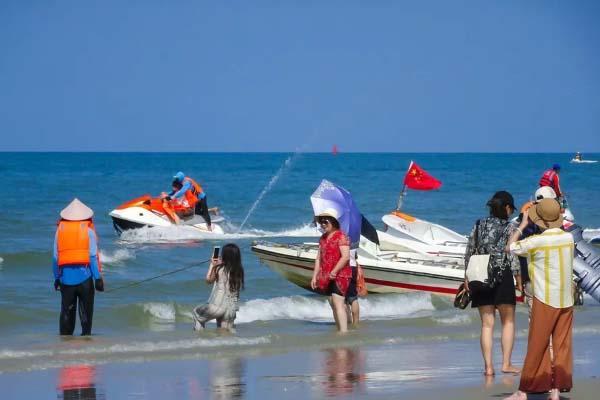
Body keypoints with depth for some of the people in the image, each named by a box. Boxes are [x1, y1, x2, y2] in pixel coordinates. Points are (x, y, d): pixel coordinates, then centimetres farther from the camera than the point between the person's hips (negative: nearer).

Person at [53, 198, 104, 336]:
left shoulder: (60, 230, 6)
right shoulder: (88, 230, 0)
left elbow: (55, 257, 6)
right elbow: (93, 256, -6)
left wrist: (56, 278, 13)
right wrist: (98, 277, -5)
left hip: (66, 277, 2)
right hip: (84, 276, -2)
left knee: (66, 312, 8)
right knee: (86, 311, 5)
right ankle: (86, 334, 2)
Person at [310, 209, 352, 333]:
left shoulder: (341, 237, -10)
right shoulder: (323, 238, 15)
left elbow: (346, 257, -19)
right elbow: (318, 258, 17)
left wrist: (335, 271, -28)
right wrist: (315, 276, 10)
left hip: (340, 275, -9)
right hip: (327, 277, 9)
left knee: (338, 303, -17)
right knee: (333, 305, 10)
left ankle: (343, 331, -21)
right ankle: (339, 329, 15)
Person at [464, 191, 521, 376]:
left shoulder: (478, 225, 7)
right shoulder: (509, 228, -5)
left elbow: (469, 253, 9)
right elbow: (513, 257, -7)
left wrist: (467, 277, 17)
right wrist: (519, 280, 0)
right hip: (503, 277, -4)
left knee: (487, 324, 7)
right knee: (508, 321, 8)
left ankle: (488, 366, 2)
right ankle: (506, 364, 3)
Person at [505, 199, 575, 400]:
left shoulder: (537, 242, -16)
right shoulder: (569, 237, 0)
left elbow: (511, 247, -1)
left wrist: (522, 225, 9)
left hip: (545, 301, -4)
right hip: (566, 300, 4)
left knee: (537, 347, 1)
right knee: (562, 346, 6)